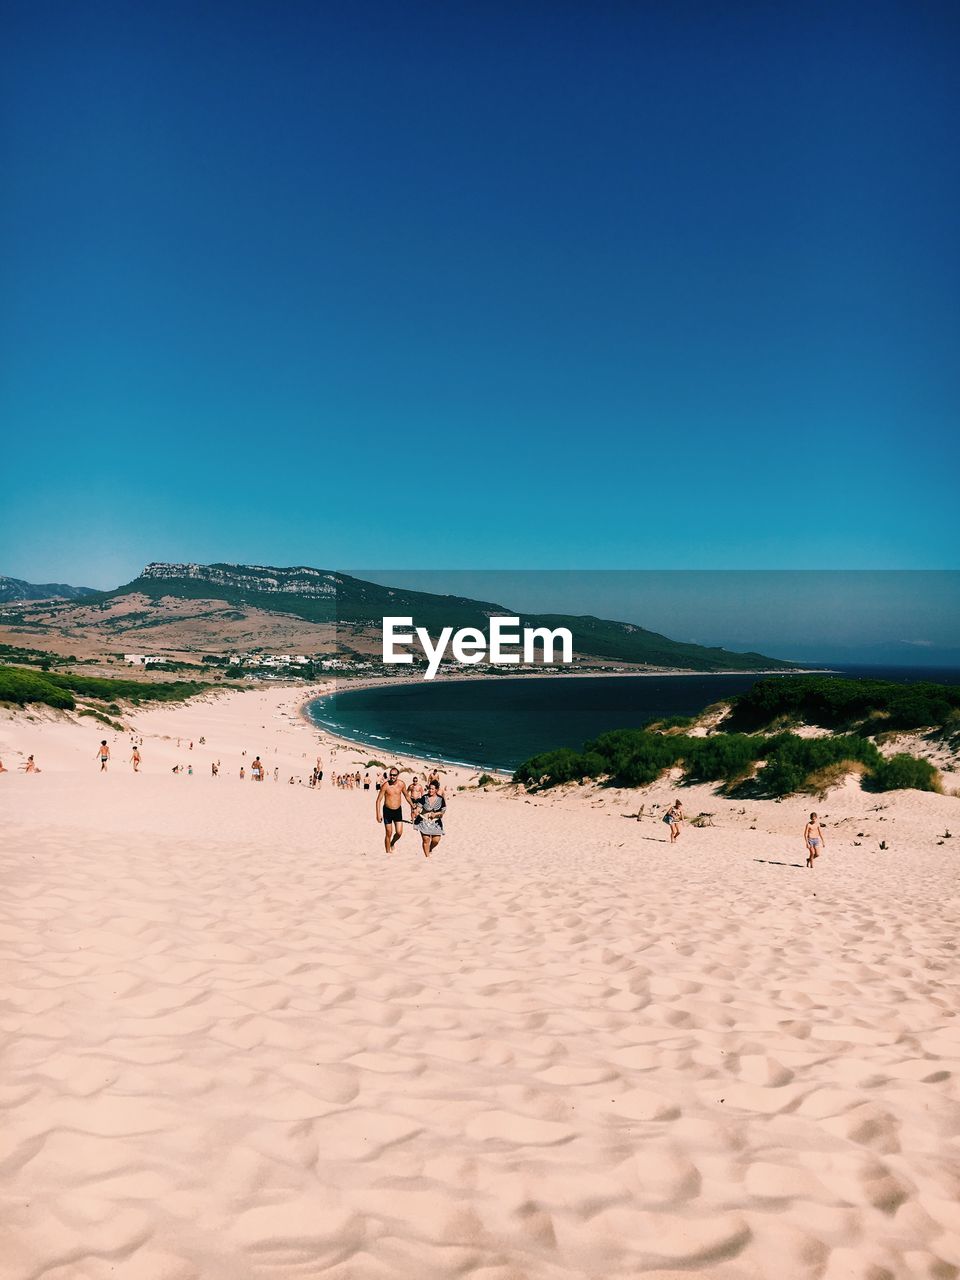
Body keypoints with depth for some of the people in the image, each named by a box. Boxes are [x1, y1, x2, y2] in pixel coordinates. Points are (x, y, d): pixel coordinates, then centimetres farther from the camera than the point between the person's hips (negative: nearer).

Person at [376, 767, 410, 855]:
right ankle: (388, 852, 15)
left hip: (398, 810, 3)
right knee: (388, 834, 1)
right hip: (387, 811, -3)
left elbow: (406, 796, 13)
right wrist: (378, 814, -13)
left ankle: (392, 843, 29)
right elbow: (378, 800, -9)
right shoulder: (385, 785, -15)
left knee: (399, 833, -2)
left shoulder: (402, 784, -5)